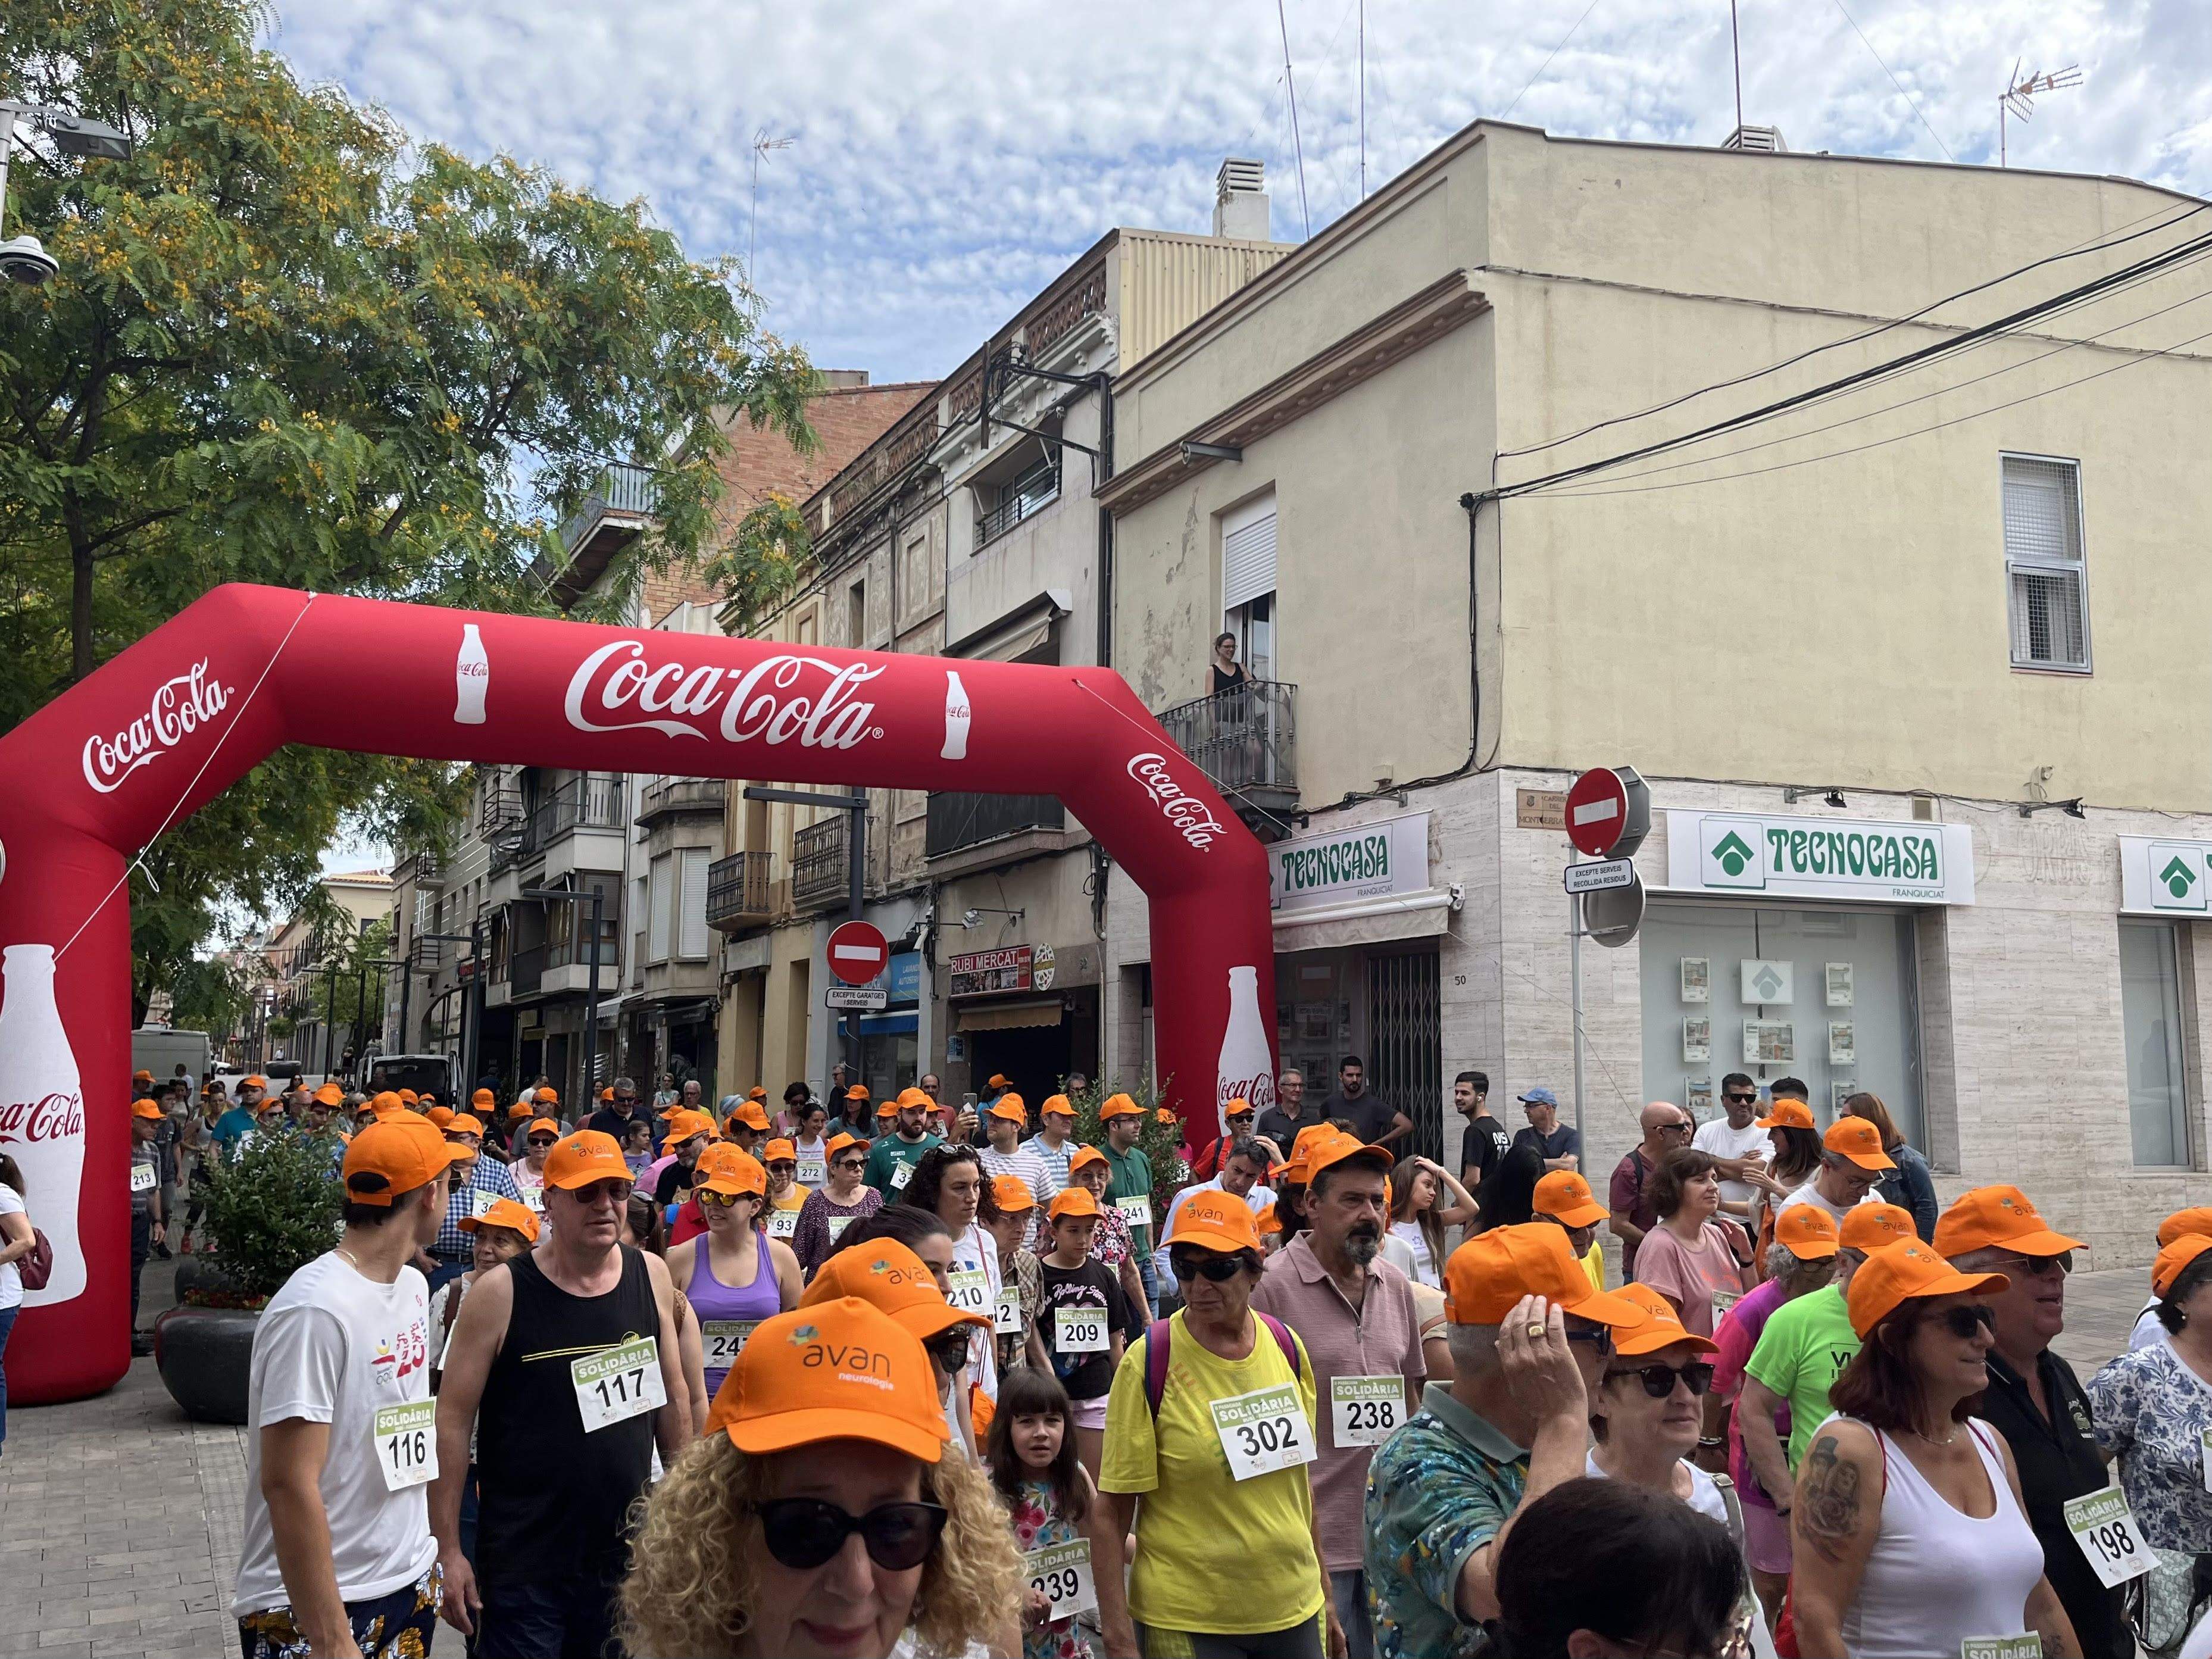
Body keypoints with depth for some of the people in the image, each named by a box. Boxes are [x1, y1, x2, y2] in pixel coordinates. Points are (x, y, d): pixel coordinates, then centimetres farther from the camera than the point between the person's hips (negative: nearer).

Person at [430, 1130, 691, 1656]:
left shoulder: (651, 1277, 0)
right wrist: (449, 1551, -9)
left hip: (628, 1556, 4)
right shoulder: (501, 1293, -10)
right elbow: (454, 1421, -8)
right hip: (523, 1566, -3)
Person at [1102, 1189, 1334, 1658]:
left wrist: (1323, 1593, 14)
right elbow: (1116, 1504, -10)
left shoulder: (1287, 1346, -1)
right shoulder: (1148, 1363, -14)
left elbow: (1299, 1472, 10)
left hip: (1295, 1609, 4)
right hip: (1187, 1621, -4)